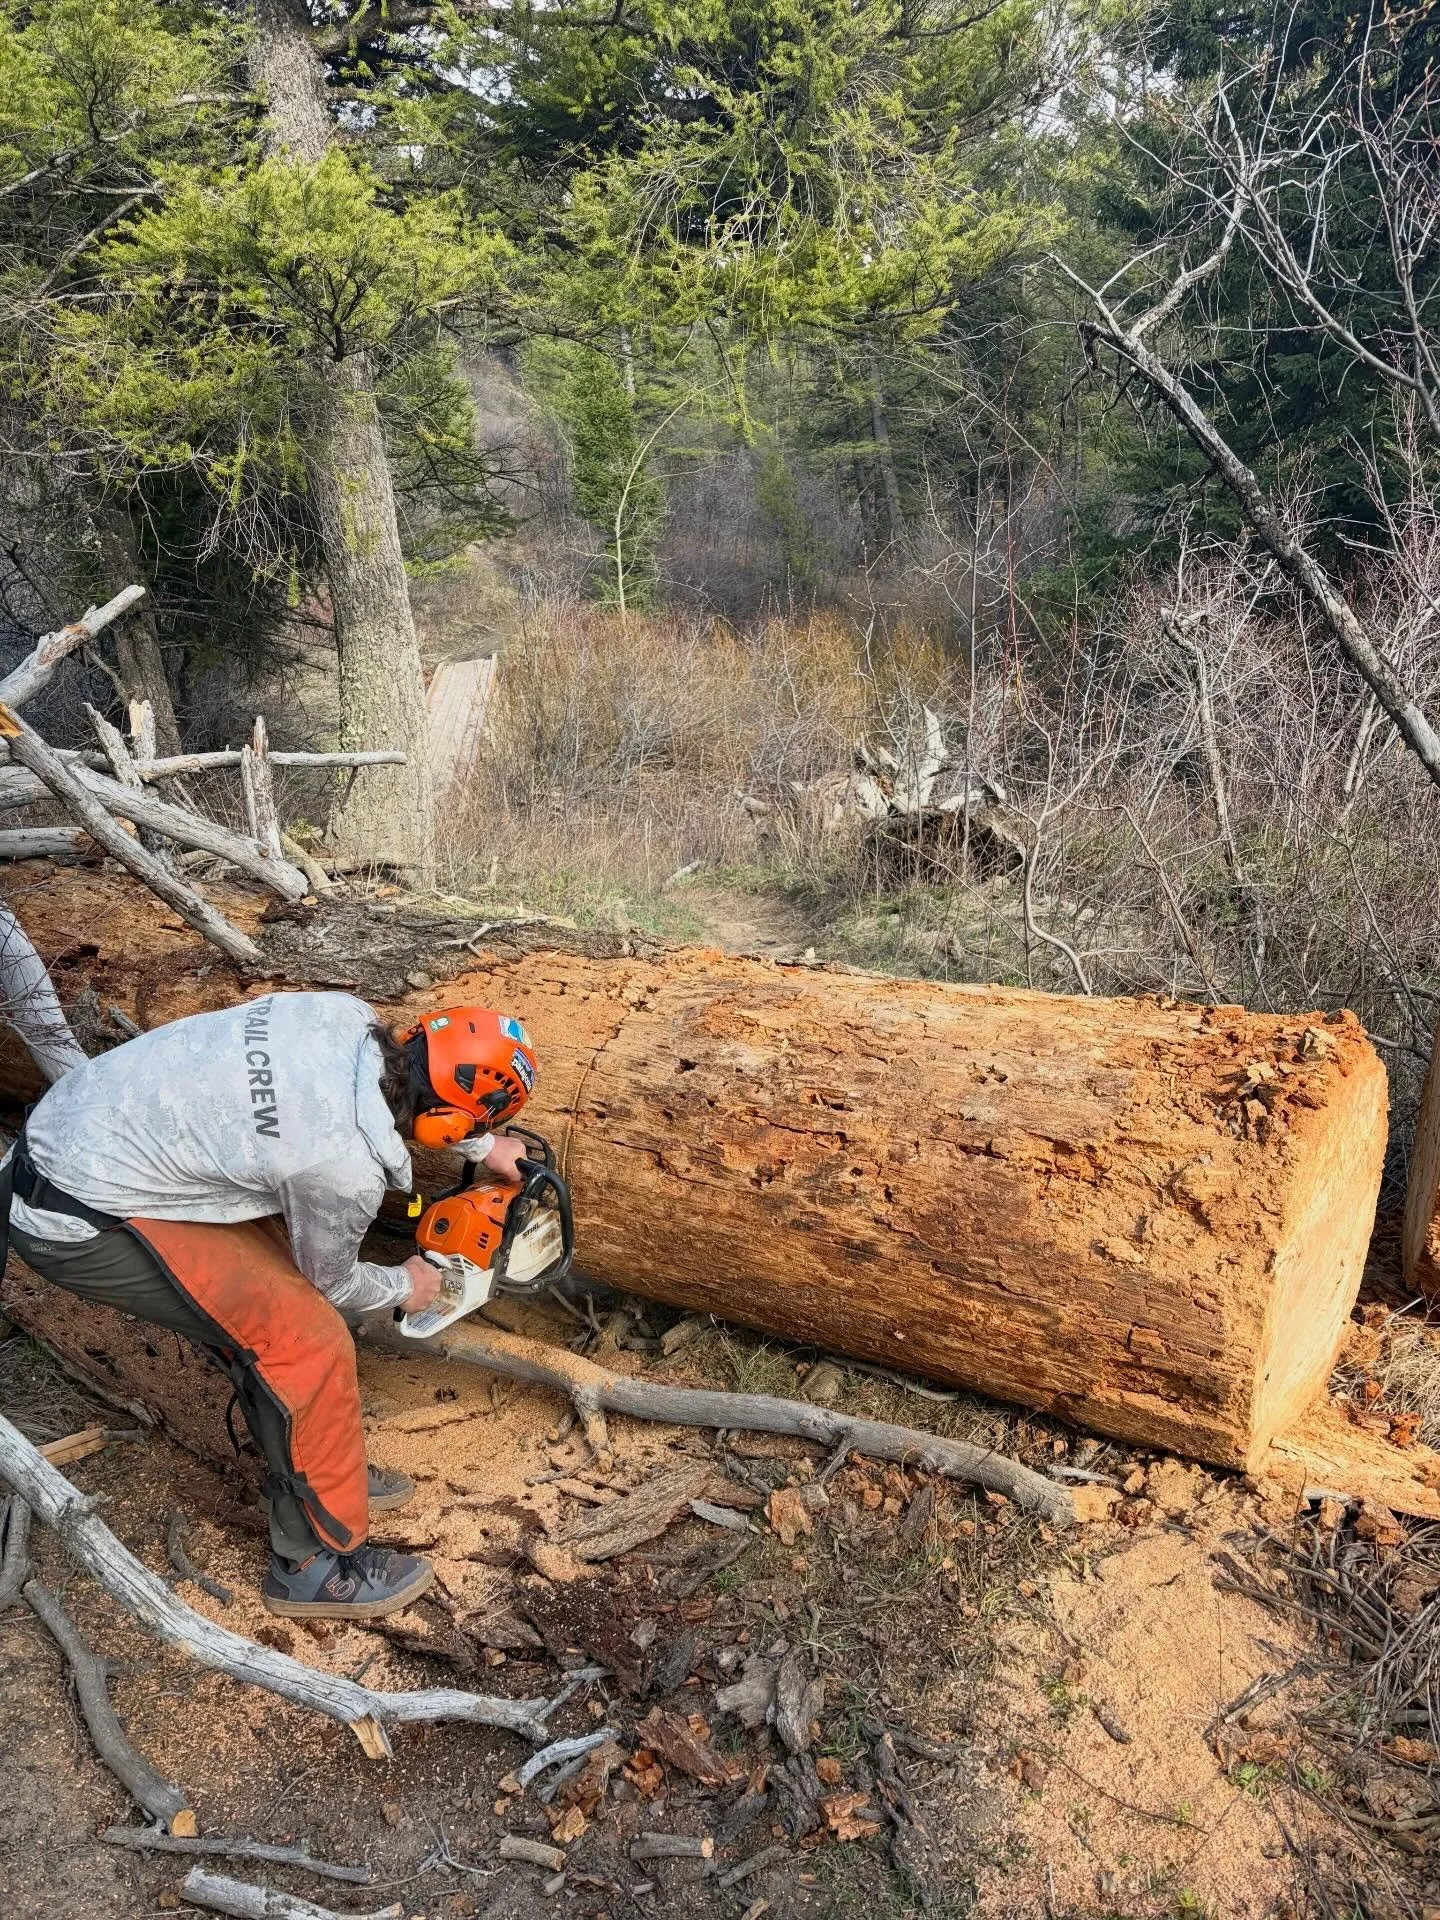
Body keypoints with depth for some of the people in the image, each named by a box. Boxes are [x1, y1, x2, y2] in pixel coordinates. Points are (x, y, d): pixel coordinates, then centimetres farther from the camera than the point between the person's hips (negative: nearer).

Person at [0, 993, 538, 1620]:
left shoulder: (349, 1017, -6)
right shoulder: (347, 1169, -23)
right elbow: (329, 1281, 0)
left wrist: (486, 1147, 28)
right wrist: (404, 1286, 19)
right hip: (79, 1224, -9)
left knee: (264, 1307, 18)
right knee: (306, 1340, -5)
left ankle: (307, 1471, 36)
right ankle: (316, 1562, 13)